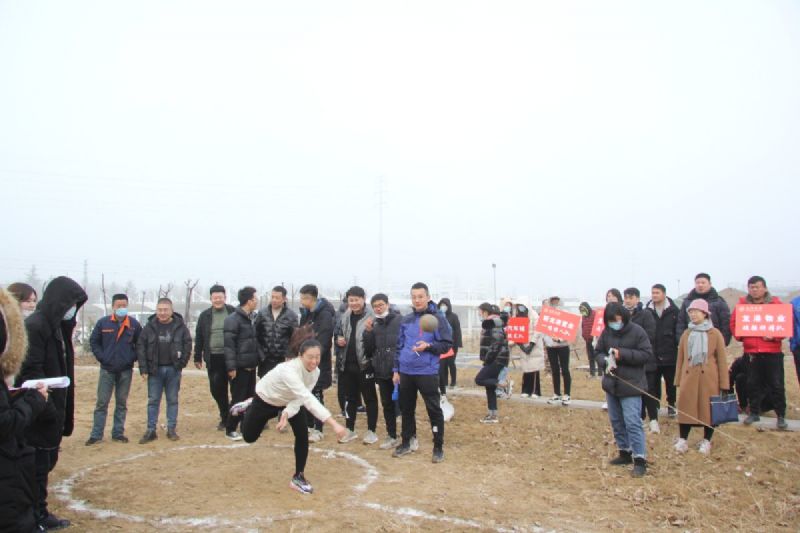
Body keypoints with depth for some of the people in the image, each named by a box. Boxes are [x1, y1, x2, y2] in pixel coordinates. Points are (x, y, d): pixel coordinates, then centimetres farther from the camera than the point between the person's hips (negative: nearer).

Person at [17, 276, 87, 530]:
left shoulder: (58, 326, 11)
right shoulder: (34, 326, -18)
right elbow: (30, 372, -22)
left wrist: (63, 412, 14)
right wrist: (47, 409, -22)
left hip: (53, 411, 9)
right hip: (39, 415, -9)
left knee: (48, 461, 18)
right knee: (39, 465, 3)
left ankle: (40, 514, 30)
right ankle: (37, 518, 17)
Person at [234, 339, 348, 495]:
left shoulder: (315, 372, -23)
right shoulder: (289, 370, -45)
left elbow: (301, 399, -17)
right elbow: (308, 399, -55)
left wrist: (286, 414, -36)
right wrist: (333, 424, -62)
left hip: (289, 402, 5)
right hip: (265, 400, -4)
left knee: (303, 434, -12)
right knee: (249, 437, 13)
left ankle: (298, 477, 5)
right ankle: (247, 408, 43)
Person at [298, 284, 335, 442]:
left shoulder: (325, 315, -16)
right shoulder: (305, 313, 10)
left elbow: (322, 342, -21)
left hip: (318, 363, -7)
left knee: (317, 395, 0)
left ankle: (318, 430, 11)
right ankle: (309, 426, 27)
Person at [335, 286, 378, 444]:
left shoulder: (371, 317, -11)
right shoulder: (345, 316, 9)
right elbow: (340, 334, 22)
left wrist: (370, 330, -30)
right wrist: (339, 340, 0)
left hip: (365, 364, -6)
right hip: (347, 364, 6)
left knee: (369, 398, 6)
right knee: (350, 398, 15)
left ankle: (371, 431, 17)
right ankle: (350, 430, 27)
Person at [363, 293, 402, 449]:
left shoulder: (400, 321, -6)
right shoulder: (374, 325, 10)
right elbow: (369, 350, 8)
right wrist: (368, 332, -7)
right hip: (382, 372, 6)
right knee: (387, 404, 13)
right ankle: (392, 436, 25)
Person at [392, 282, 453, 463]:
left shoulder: (438, 318, -6)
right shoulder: (406, 320, 9)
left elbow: (447, 345, -6)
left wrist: (428, 346, -21)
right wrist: (396, 370, 12)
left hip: (427, 373, -5)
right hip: (406, 372, 5)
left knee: (434, 410, 1)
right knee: (406, 409, 15)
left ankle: (438, 448, 14)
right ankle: (406, 443, 29)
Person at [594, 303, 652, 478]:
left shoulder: (637, 331, -12)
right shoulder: (606, 332, 1)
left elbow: (647, 354, -13)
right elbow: (598, 352, 9)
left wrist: (623, 354, -22)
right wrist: (605, 361, -13)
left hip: (631, 385, -6)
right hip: (611, 383, 6)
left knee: (632, 422, -9)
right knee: (616, 421, 15)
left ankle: (640, 459, -2)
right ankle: (625, 453, 29)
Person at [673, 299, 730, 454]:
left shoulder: (715, 334, -2)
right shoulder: (686, 334, 8)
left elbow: (722, 360, -3)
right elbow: (681, 358, 9)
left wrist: (724, 383, -5)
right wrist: (678, 379, 6)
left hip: (709, 378, -2)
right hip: (689, 377, 2)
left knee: (708, 408, 6)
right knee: (686, 408, 3)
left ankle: (706, 441, 21)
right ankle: (682, 440, 14)